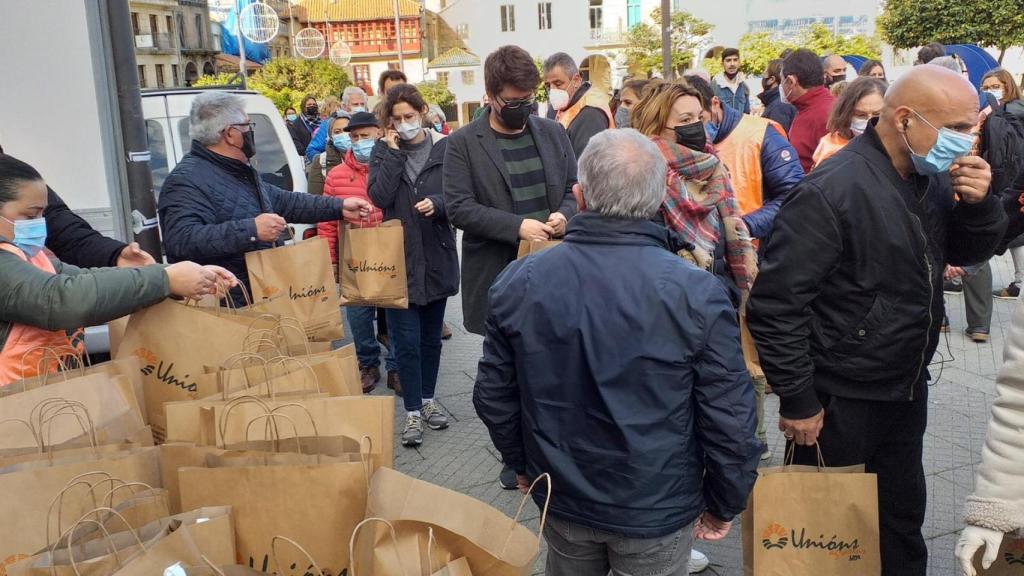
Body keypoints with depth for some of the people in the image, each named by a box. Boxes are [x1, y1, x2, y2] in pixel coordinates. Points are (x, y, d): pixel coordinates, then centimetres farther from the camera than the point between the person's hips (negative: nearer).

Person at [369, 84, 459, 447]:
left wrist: (437, 202, -23)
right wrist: (393, 152, -12)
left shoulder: (444, 147, -2)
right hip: (398, 258, -1)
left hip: (436, 256, 1)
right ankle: (413, 412, 11)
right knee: (406, 340, -1)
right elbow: (379, 197, -12)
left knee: (431, 336, 14)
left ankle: (428, 400, 31)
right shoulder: (383, 150, 1)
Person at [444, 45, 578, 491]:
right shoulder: (463, 144, -4)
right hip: (499, 277, -2)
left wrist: (564, 214, -10)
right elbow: (458, 207, -11)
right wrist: (516, 226, -21)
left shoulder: (552, 133, 8)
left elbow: (575, 188, 13)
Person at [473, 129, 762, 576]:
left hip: (561, 497, 3)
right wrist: (724, 502, 1)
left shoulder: (518, 282, -12)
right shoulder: (697, 294, -22)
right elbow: (729, 418, -16)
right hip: (658, 508, -2)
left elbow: (493, 394, -2)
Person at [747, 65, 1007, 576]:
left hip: (907, 390, 8)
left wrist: (978, 204, -8)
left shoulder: (932, 178, 2)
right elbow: (775, 304, -24)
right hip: (840, 403, -8)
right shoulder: (832, 191, -23)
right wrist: (798, 403, -19)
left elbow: (970, 252, 14)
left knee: (903, 515, 24)